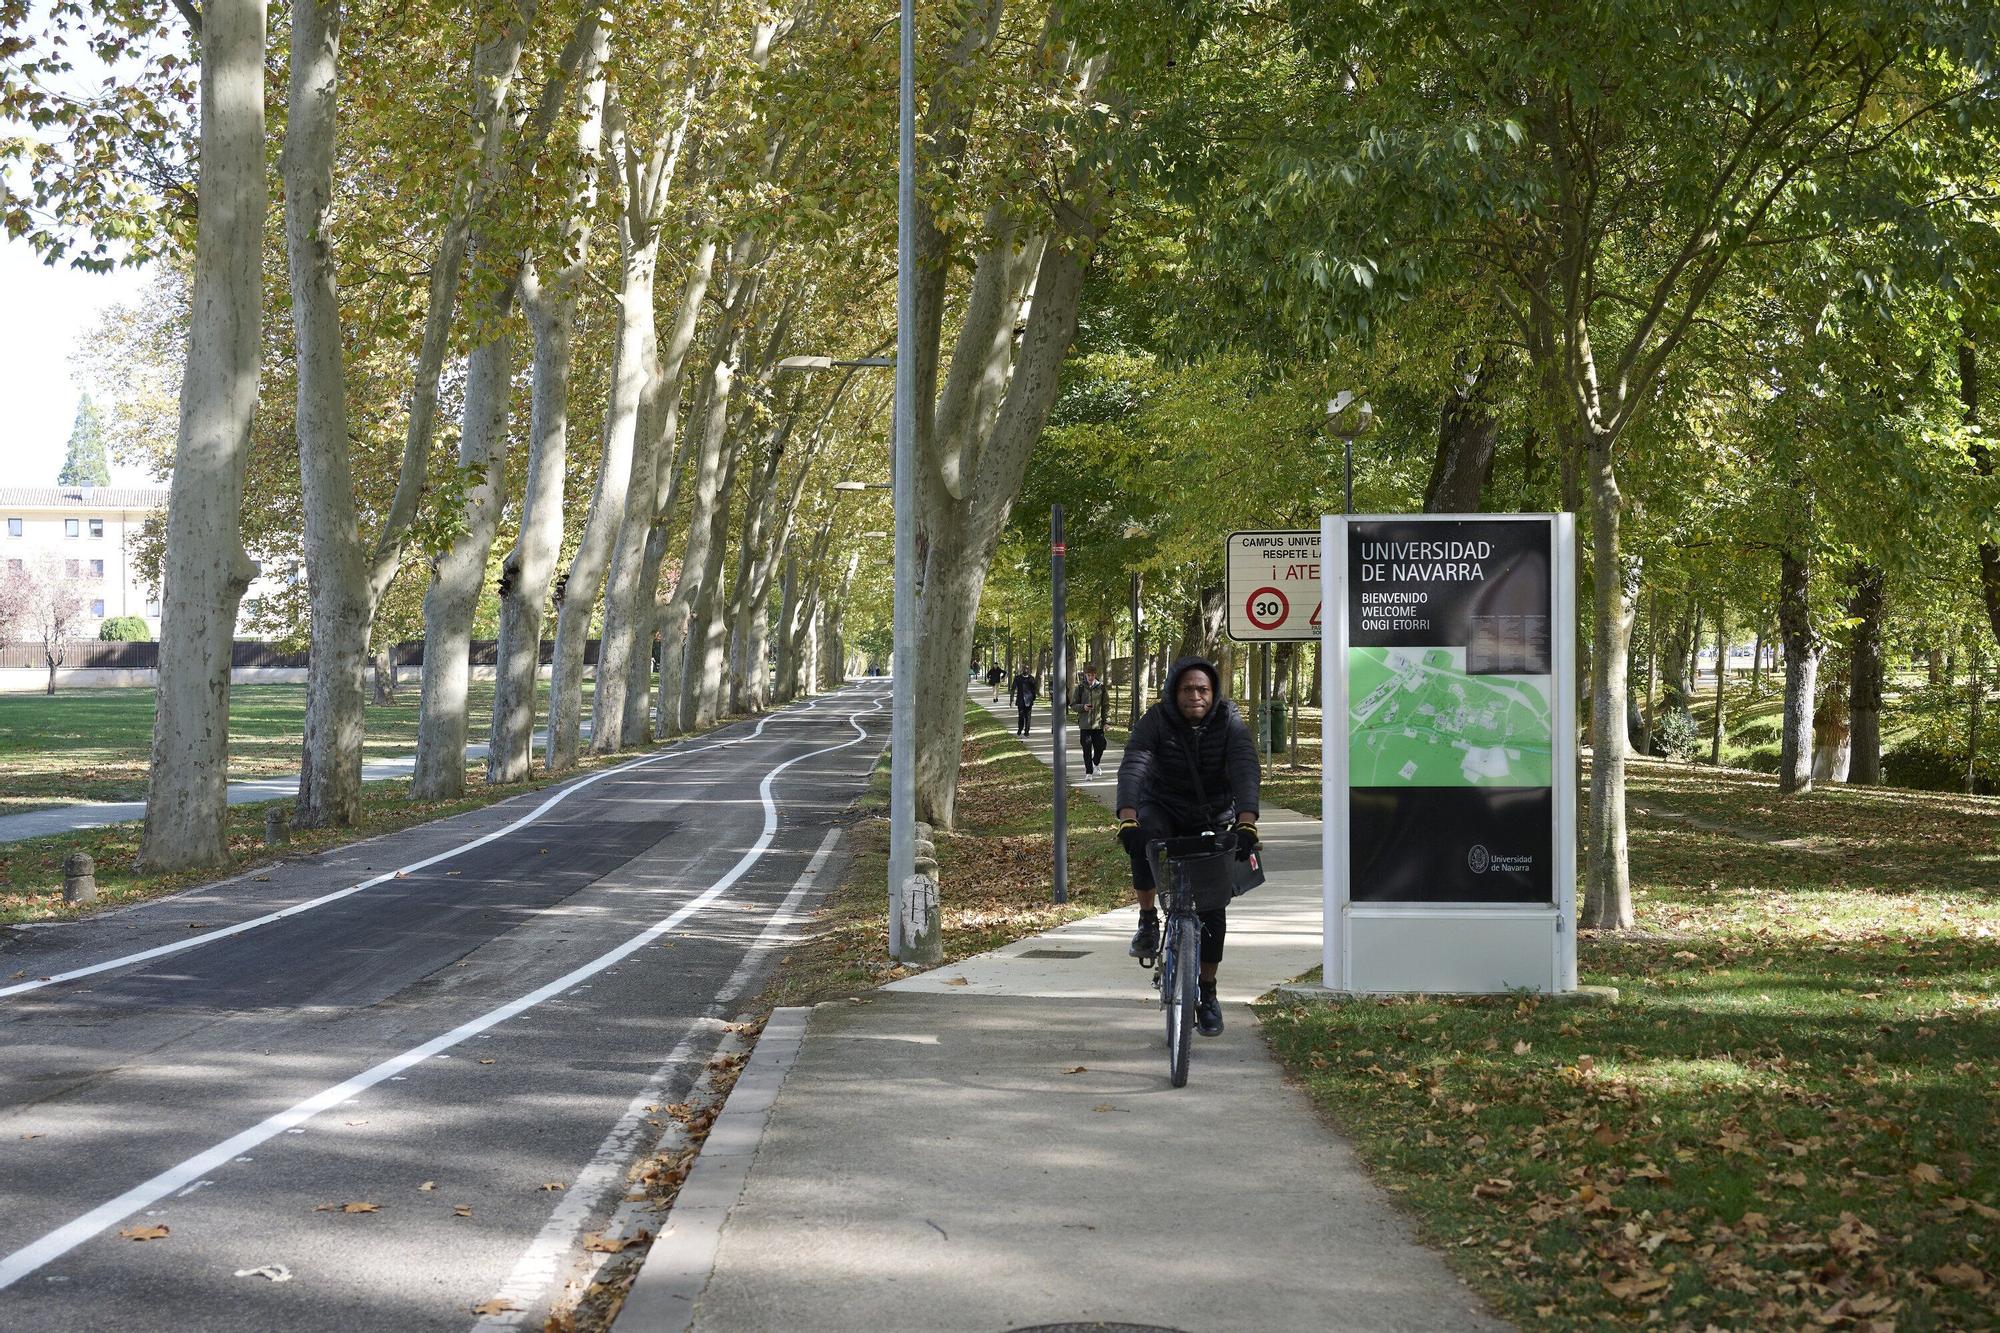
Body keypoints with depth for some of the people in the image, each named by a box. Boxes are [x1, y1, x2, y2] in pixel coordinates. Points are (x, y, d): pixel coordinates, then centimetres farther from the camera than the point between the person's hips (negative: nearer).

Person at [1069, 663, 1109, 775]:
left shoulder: (1100, 687, 3)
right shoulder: (1080, 687, -1)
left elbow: (1105, 705, 9)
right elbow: (1072, 705, 3)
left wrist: (1105, 721, 5)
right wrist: (1083, 707, -17)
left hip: (1098, 723, 1)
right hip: (1085, 724, -1)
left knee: (1100, 746, 3)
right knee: (1087, 748, -1)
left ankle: (1095, 764, 32)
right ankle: (1088, 771, 7)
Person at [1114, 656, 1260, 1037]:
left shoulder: (1229, 722, -16)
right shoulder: (1156, 721, -18)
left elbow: (1246, 770, -30)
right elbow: (1132, 767, -31)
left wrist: (1246, 822, -48)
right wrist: (1127, 818, -49)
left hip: (1214, 818, 1)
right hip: (1163, 809, -1)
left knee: (1213, 903, -5)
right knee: (1144, 835, -37)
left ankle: (1207, 993, 9)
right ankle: (1148, 918, -18)